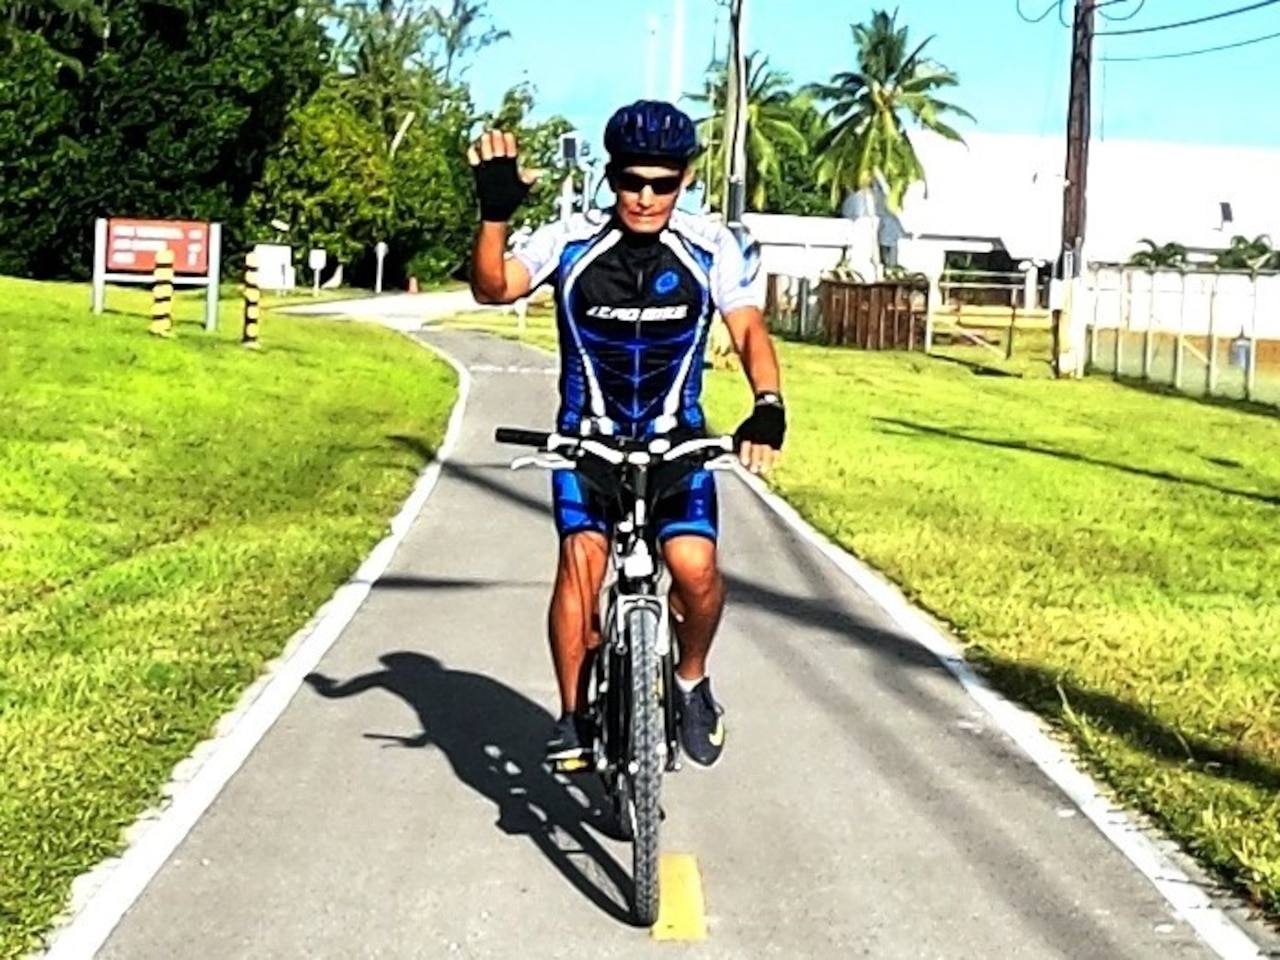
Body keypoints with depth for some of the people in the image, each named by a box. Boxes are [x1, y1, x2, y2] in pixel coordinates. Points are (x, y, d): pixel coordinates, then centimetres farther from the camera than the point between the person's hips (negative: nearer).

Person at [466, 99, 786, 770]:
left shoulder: (714, 249, -9)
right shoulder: (572, 241, -11)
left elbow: (749, 331, -13)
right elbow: (493, 288, -22)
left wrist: (768, 406, -32)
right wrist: (495, 212, -39)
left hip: (676, 437, 0)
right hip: (588, 435, 0)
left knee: (695, 564, -20)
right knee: (581, 556, -21)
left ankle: (692, 680, 11)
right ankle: (573, 715, -5)